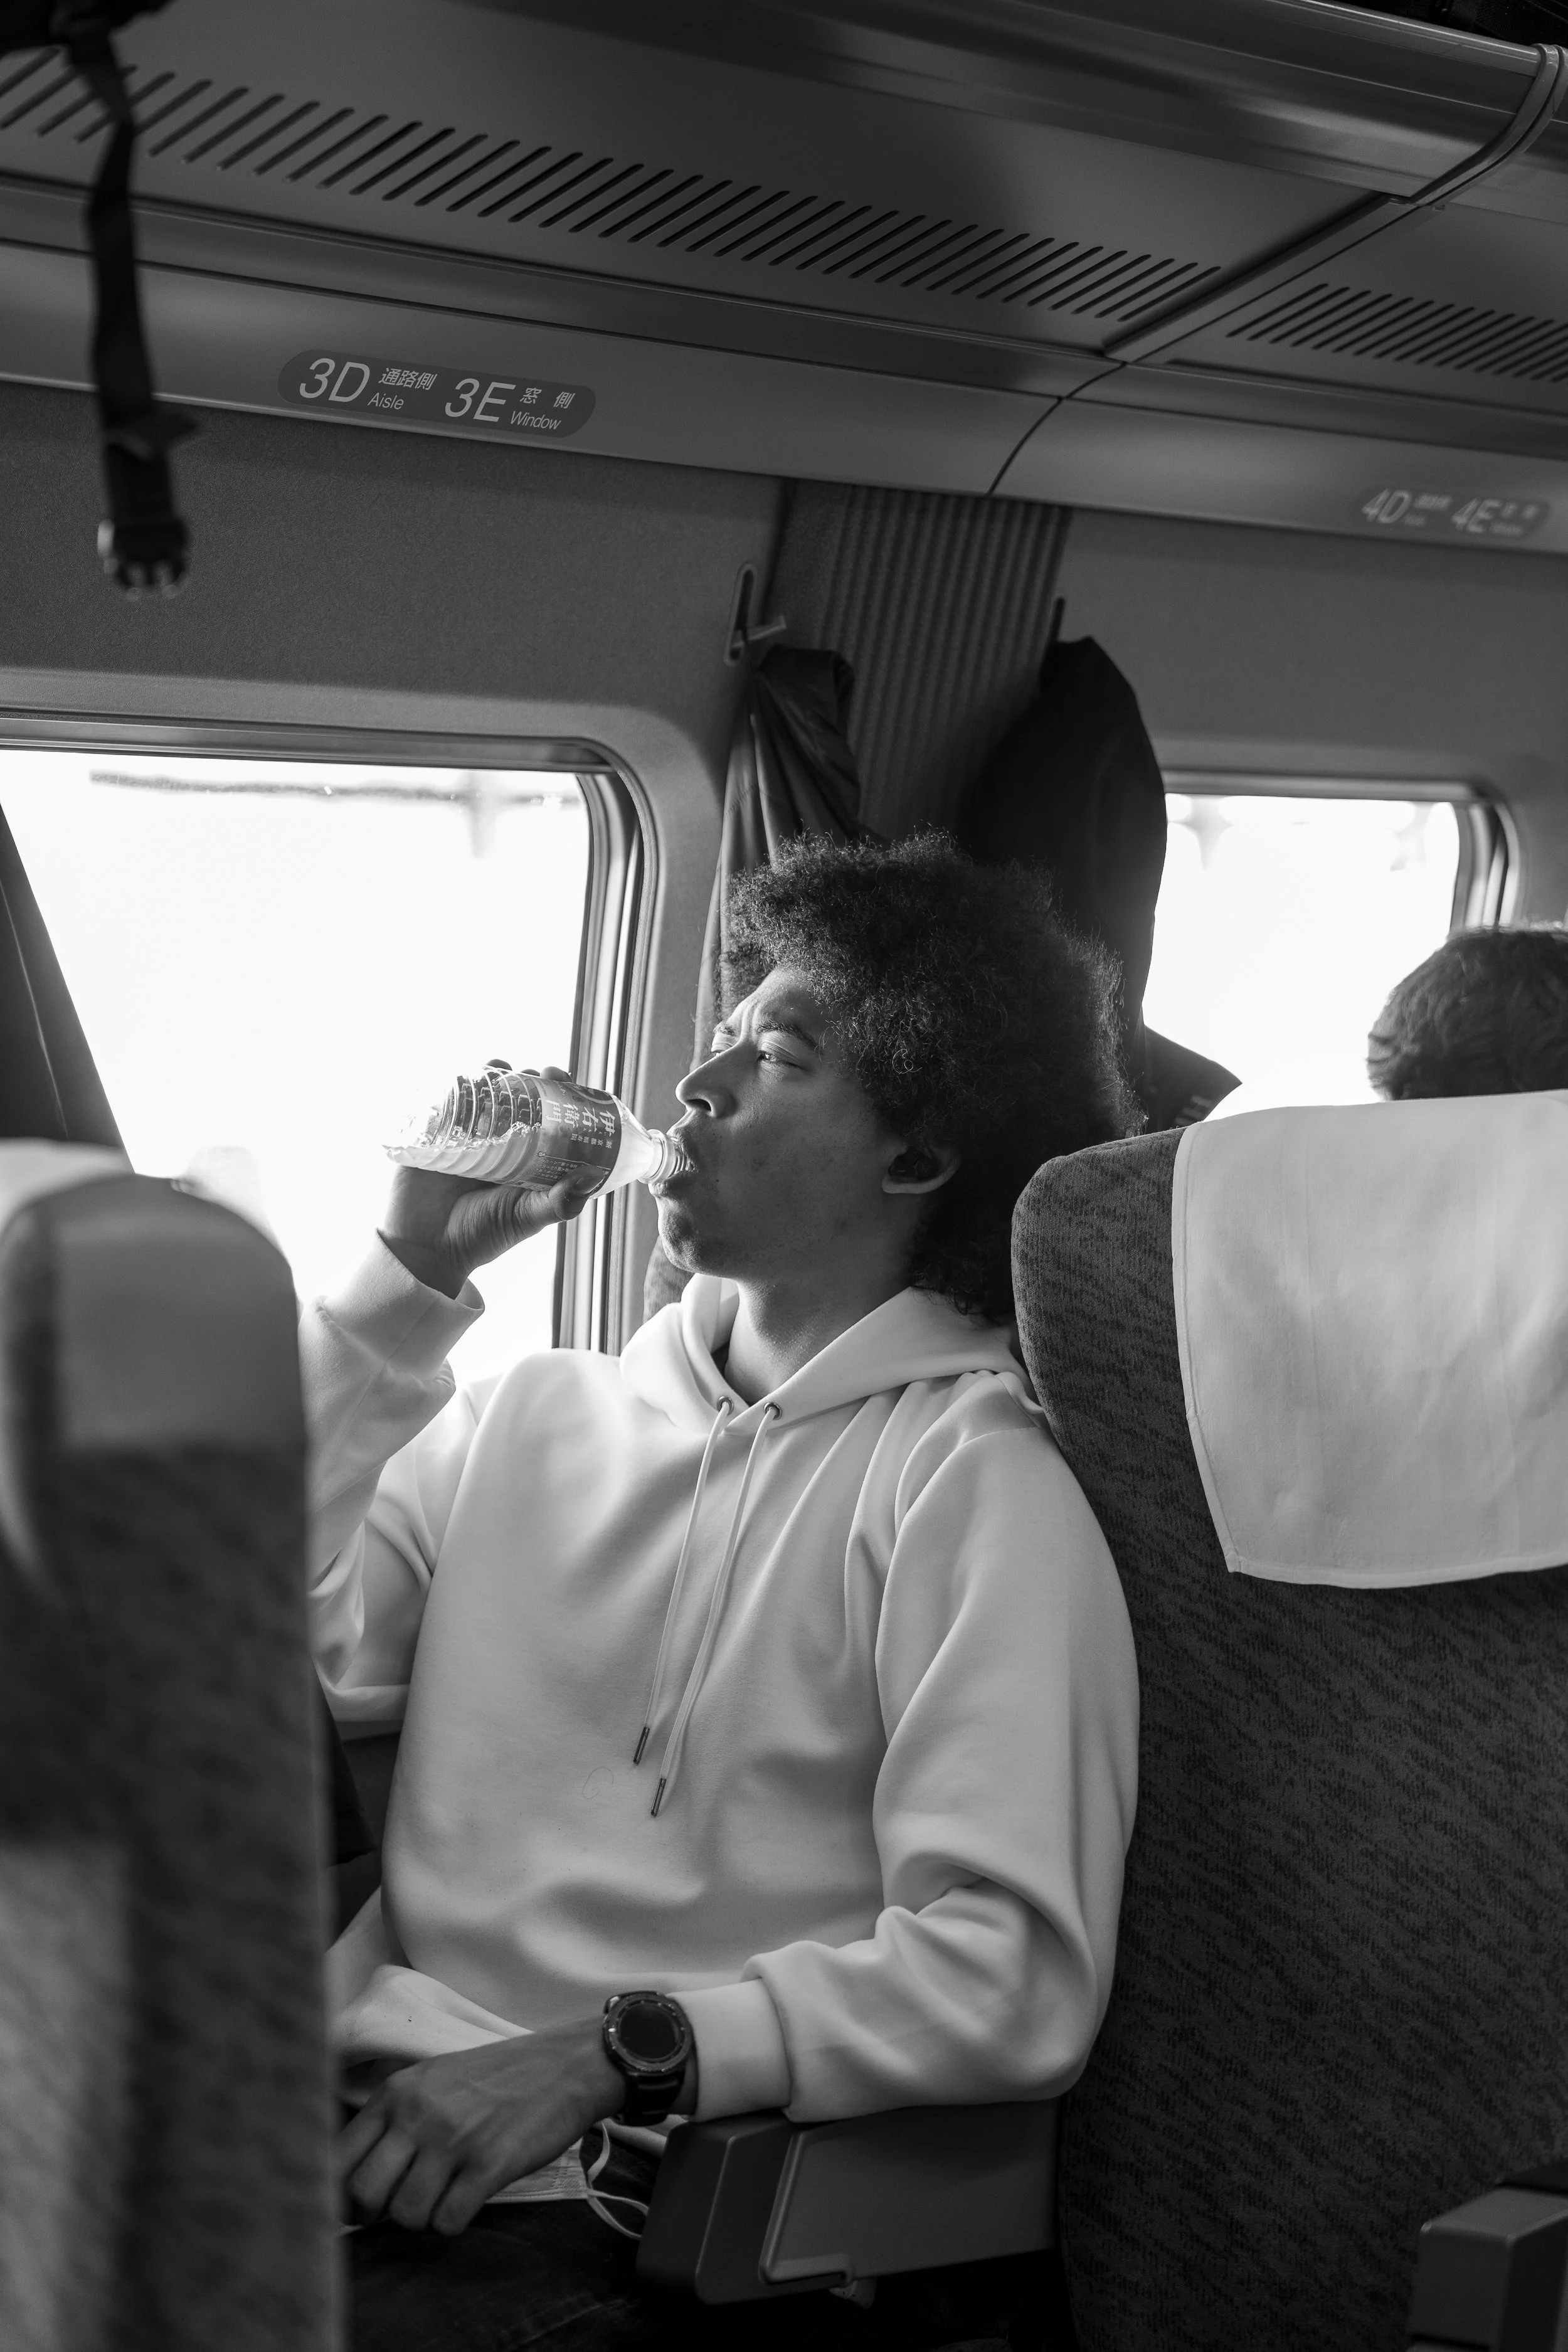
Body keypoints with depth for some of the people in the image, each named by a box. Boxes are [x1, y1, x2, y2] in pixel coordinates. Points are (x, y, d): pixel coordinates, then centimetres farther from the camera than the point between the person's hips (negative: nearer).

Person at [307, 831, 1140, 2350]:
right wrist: (409, 1275, 6)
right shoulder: (535, 1415, 17)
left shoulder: (970, 1483, -2)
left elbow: (1011, 1978, -12)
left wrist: (605, 2055, -19)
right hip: (360, 2137, 5)